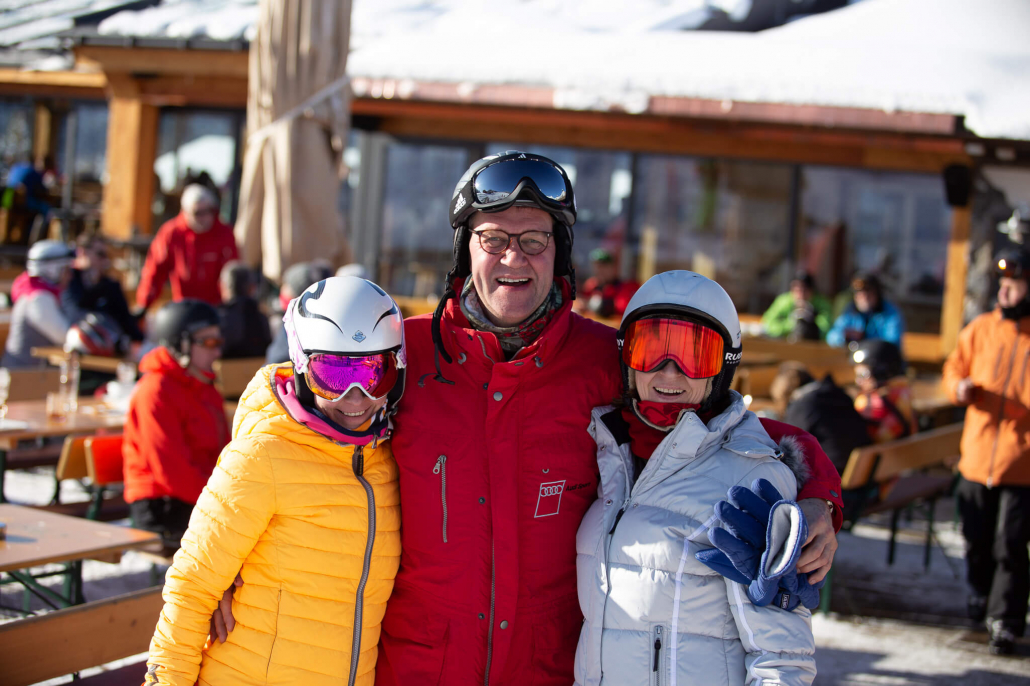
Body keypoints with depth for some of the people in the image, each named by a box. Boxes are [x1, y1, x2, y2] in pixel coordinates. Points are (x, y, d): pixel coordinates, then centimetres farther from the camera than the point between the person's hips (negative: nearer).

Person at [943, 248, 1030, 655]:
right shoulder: (981, 330, 6)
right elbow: (954, 370, 15)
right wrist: (960, 387, -6)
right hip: (977, 456, 4)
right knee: (976, 539, 16)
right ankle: (981, 595, 40)